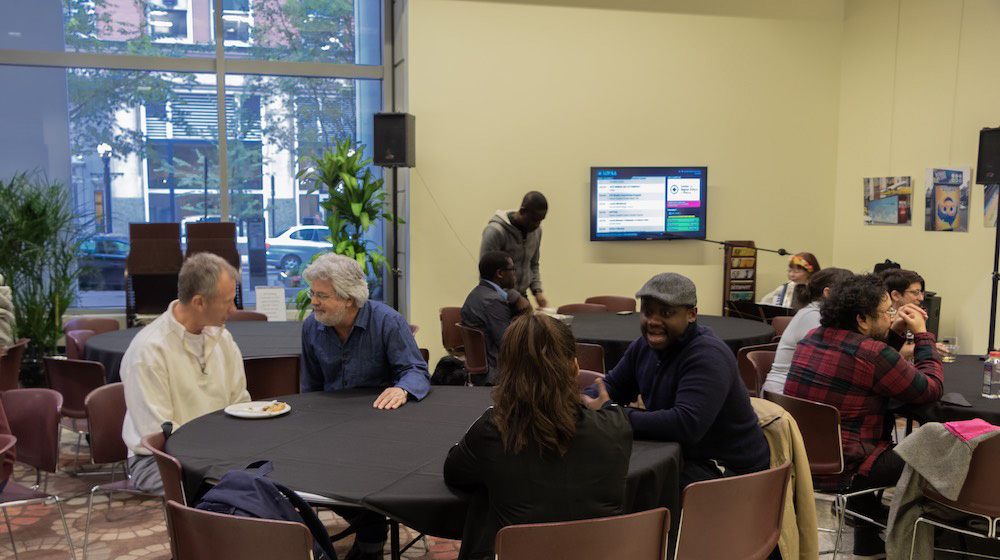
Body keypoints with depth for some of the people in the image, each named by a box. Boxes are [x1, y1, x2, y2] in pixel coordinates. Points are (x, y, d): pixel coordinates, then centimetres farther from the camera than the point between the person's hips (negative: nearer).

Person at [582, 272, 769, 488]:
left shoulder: (707, 357, -23)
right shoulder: (645, 346, 2)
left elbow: (687, 425, -35)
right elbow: (611, 387, 12)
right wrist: (583, 402, -12)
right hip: (679, 454, 8)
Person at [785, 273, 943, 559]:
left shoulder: (813, 338, 5)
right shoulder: (873, 354, -20)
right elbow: (932, 388, -8)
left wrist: (895, 332, 8)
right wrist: (922, 333, 1)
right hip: (838, 469, -9)